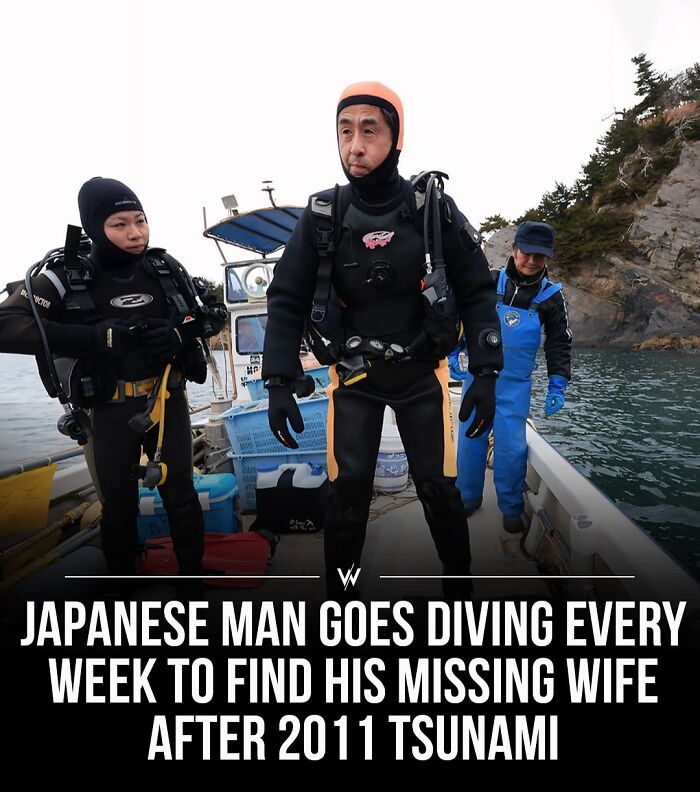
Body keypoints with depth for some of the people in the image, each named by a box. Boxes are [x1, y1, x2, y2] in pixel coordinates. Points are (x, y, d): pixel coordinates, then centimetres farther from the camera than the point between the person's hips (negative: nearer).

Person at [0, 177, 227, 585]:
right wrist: (99, 337, -32)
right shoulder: (67, 278, -10)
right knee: (119, 505, 13)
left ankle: (193, 574, 29)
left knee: (180, 494, 10)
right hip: (109, 411, -1)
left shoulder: (165, 268, -2)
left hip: (167, 401, 2)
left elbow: (216, 313, 6)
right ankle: (123, 579, 35)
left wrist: (180, 334, -16)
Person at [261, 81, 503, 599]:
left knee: (438, 488, 5)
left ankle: (460, 586, 30)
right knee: (347, 493, 0)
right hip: (353, 377, 1)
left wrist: (487, 374, -10)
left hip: (422, 373, 0)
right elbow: (287, 301, -3)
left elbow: (477, 291, -3)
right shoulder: (322, 216, -5)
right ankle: (338, 597, 22)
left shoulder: (434, 209, -7)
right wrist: (279, 384, -11)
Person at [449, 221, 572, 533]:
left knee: (511, 445, -1)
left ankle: (511, 507, 18)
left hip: (515, 385, -1)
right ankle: (468, 497, 26)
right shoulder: (488, 281, -3)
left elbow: (559, 343, 5)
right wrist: (452, 353, 0)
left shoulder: (551, 296, -2)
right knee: (471, 437, 8)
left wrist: (557, 385, 0)